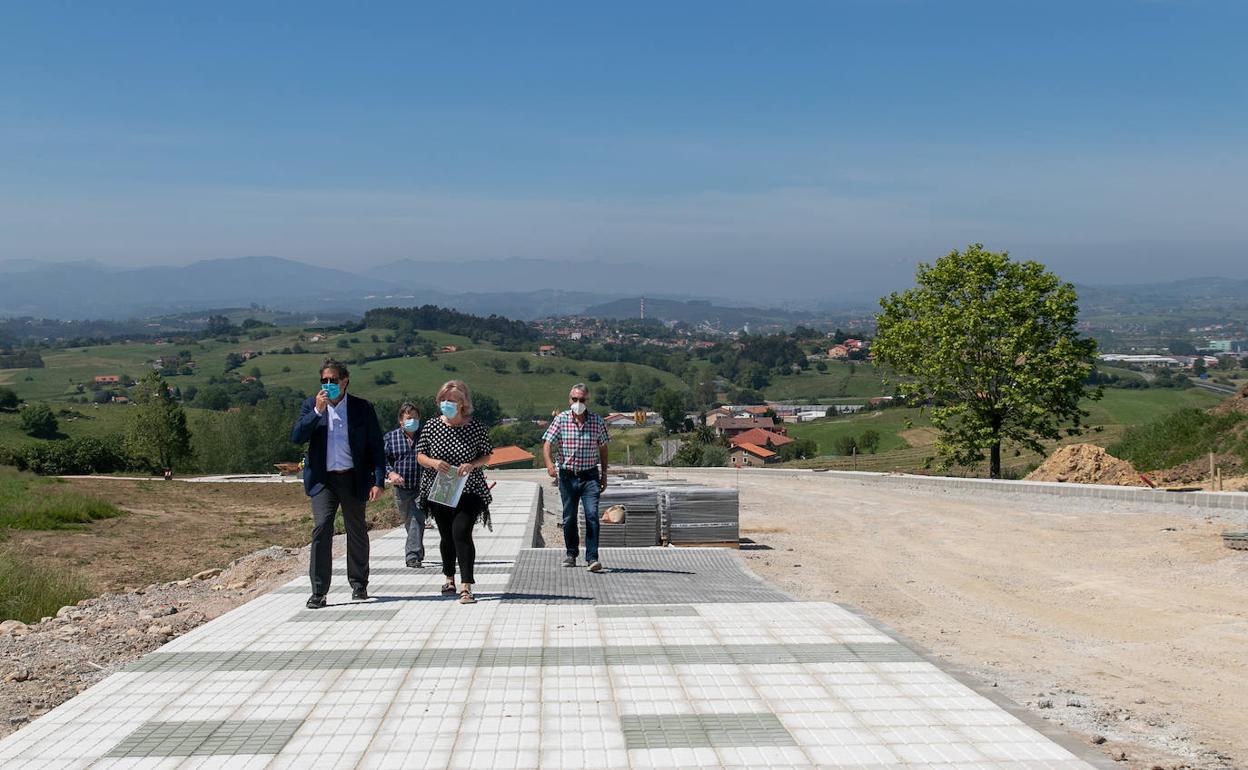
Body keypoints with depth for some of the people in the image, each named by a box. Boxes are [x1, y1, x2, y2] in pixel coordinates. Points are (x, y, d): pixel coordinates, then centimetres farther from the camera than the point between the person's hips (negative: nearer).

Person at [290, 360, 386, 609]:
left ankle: (359, 584, 27)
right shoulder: (311, 406, 6)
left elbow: (377, 447, 1)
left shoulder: (363, 408, 1)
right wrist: (317, 411, -16)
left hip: (353, 479, 0)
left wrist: (379, 481, -7)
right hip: (322, 479, 0)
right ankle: (318, 591, -8)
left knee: (357, 532, 9)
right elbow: (296, 437, -7)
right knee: (321, 528, -13)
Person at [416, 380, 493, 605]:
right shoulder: (432, 426, 0)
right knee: (446, 536, 14)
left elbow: (486, 455, 5)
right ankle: (450, 579, 35)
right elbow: (420, 455, 5)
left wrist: (472, 465, -16)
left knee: (461, 532, -17)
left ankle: (466, 587, -18)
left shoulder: (476, 427, -6)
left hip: (469, 491, -3)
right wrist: (434, 463, -16)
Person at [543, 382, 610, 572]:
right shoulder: (561, 420, -3)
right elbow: (547, 444, -7)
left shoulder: (598, 421, 0)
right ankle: (571, 553, 28)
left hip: (590, 476, -1)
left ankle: (592, 558, -12)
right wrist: (549, 463, -26)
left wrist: (604, 475, 11)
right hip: (567, 476, 1)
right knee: (569, 517, 10)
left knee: (592, 515, -12)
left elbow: (603, 448, 11)